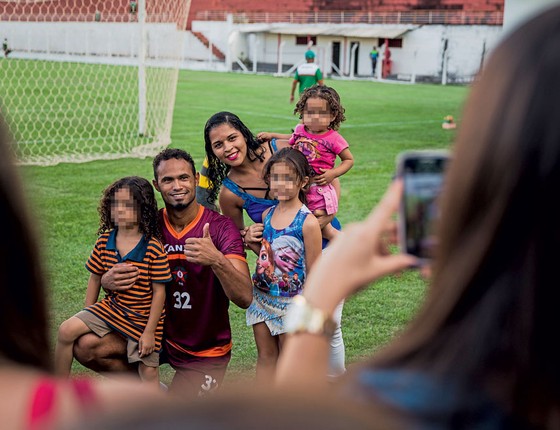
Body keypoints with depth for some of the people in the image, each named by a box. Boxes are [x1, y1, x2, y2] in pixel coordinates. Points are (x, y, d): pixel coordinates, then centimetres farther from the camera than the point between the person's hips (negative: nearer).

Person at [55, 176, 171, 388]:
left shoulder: (153, 247, -18)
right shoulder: (104, 241, -4)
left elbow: (159, 291, -14)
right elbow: (95, 279, 7)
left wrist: (150, 331, -14)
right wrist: (88, 318, 7)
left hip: (143, 318, -4)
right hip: (110, 307, 4)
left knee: (148, 371, -4)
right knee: (67, 330, -10)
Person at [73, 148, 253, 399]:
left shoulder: (220, 228, -17)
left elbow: (244, 298, -27)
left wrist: (217, 261, -46)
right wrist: (108, 281, -22)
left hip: (205, 352, -4)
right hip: (159, 333, 4)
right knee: (85, 346, -14)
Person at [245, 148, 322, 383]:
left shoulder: (308, 222, -17)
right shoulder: (267, 215, 2)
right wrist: (252, 243, -5)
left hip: (291, 302, -6)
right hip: (261, 296, 6)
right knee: (265, 356, 14)